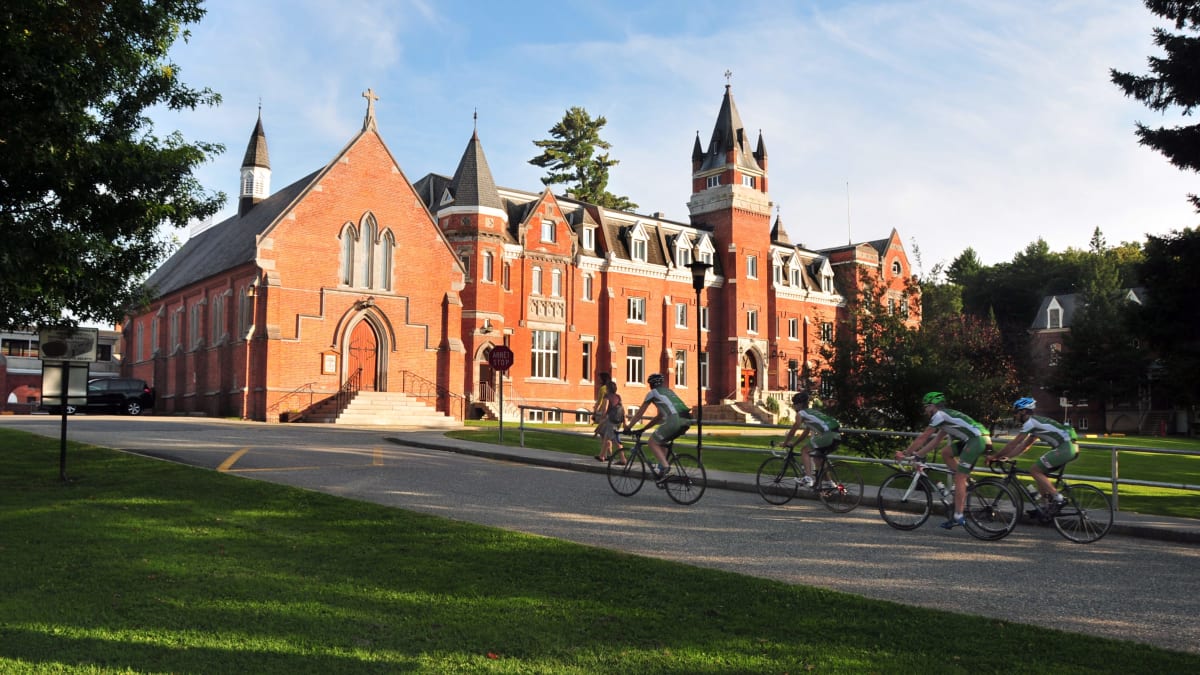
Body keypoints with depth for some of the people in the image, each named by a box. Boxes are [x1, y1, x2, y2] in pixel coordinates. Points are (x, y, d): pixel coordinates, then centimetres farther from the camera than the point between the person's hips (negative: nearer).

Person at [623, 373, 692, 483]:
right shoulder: (668, 391, 34)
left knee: (653, 442, 7)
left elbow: (640, 413, 17)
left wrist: (628, 426, 26)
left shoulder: (652, 393, 14)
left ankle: (665, 468, -8)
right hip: (686, 420, 7)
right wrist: (644, 428, 41)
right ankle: (662, 468, 21)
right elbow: (660, 416, 37)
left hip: (675, 419, -7)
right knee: (661, 441, 27)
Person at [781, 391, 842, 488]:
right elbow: (805, 433, 37)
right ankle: (828, 482, 30)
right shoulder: (812, 412, 31)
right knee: (819, 455, 28)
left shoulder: (801, 413, 5)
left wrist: (785, 443, 17)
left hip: (827, 435, -9)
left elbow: (793, 430, 4)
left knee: (804, 450, 1)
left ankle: (808, 478, -12)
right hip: (836, 436, 9)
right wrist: (793, 444, 39)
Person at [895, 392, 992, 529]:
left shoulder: (939, 415, -1)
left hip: (977, 439, -9)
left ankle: (958, 517, -6)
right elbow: (935, 441, 28)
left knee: (959, 477, -7)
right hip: (979, 439, 9)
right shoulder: (946, 416, 27)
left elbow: (923, 438, -1)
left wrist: (905, 453, 5)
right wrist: (916, 455, 26)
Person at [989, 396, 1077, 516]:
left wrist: (995, 457, 0)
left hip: (1065, 447, -10)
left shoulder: (1030, 422, -7)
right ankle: (1049, 506, 14)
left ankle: (1058, 499, -10)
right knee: (1039, 472, 13)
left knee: (1034, 470, -8)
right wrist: (1005, 456, 19)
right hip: (1069, 447, 10)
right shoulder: (1035, 423, 22)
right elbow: (1024, 446, 24)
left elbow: (1013, 444, -8)